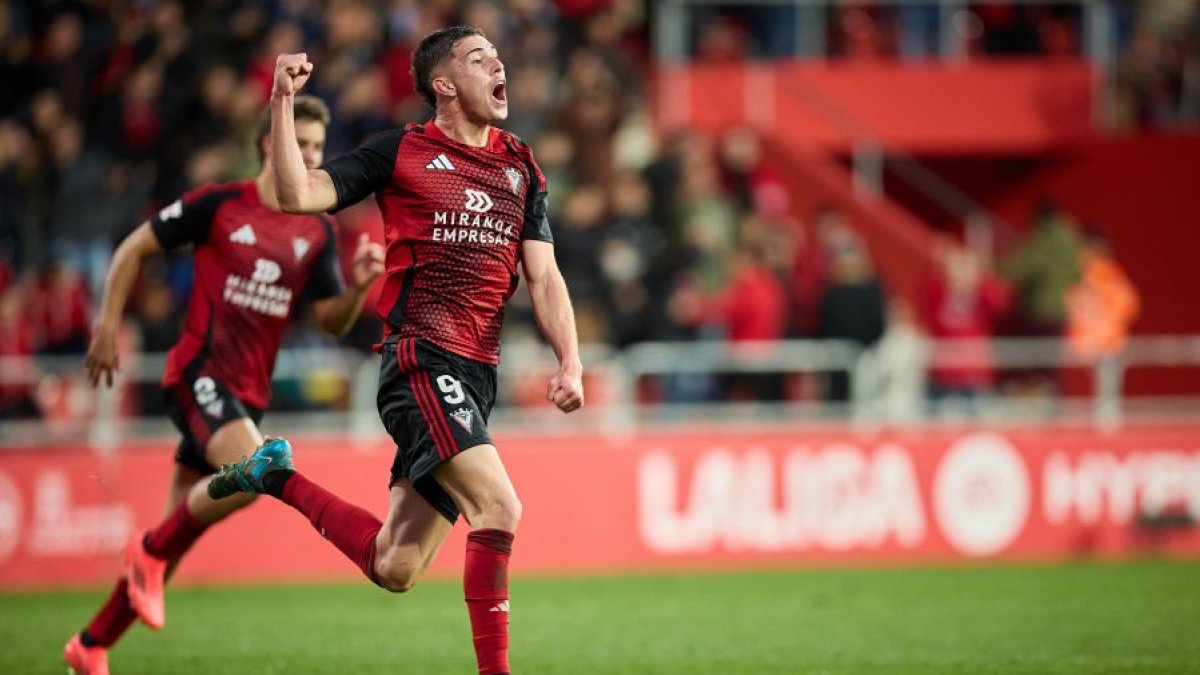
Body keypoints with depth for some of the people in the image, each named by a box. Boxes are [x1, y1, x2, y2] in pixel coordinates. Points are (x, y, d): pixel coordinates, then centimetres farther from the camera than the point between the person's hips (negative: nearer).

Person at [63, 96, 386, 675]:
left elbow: (332, 322, 11)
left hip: (247, 393, 6)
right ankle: (152, 550, -9)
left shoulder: (316, 233, 9)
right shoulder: (218, 205, -5)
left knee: (173, 537, 7)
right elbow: (134, 248, 2)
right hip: (200, 372, -6)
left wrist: (359, 286, -9)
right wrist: (108, 324, -2)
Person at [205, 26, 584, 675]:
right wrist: (282, 104, -15)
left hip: (475, 378, 6)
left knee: (393, 567, 8)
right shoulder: (401, 151, 1)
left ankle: (275, 475, 29)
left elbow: (543, 277, 13)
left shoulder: (521, 167, 15)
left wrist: (570, 360, -1)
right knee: (499, 506, -24)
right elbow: (297, 194, -4)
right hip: (420, 360, -6)